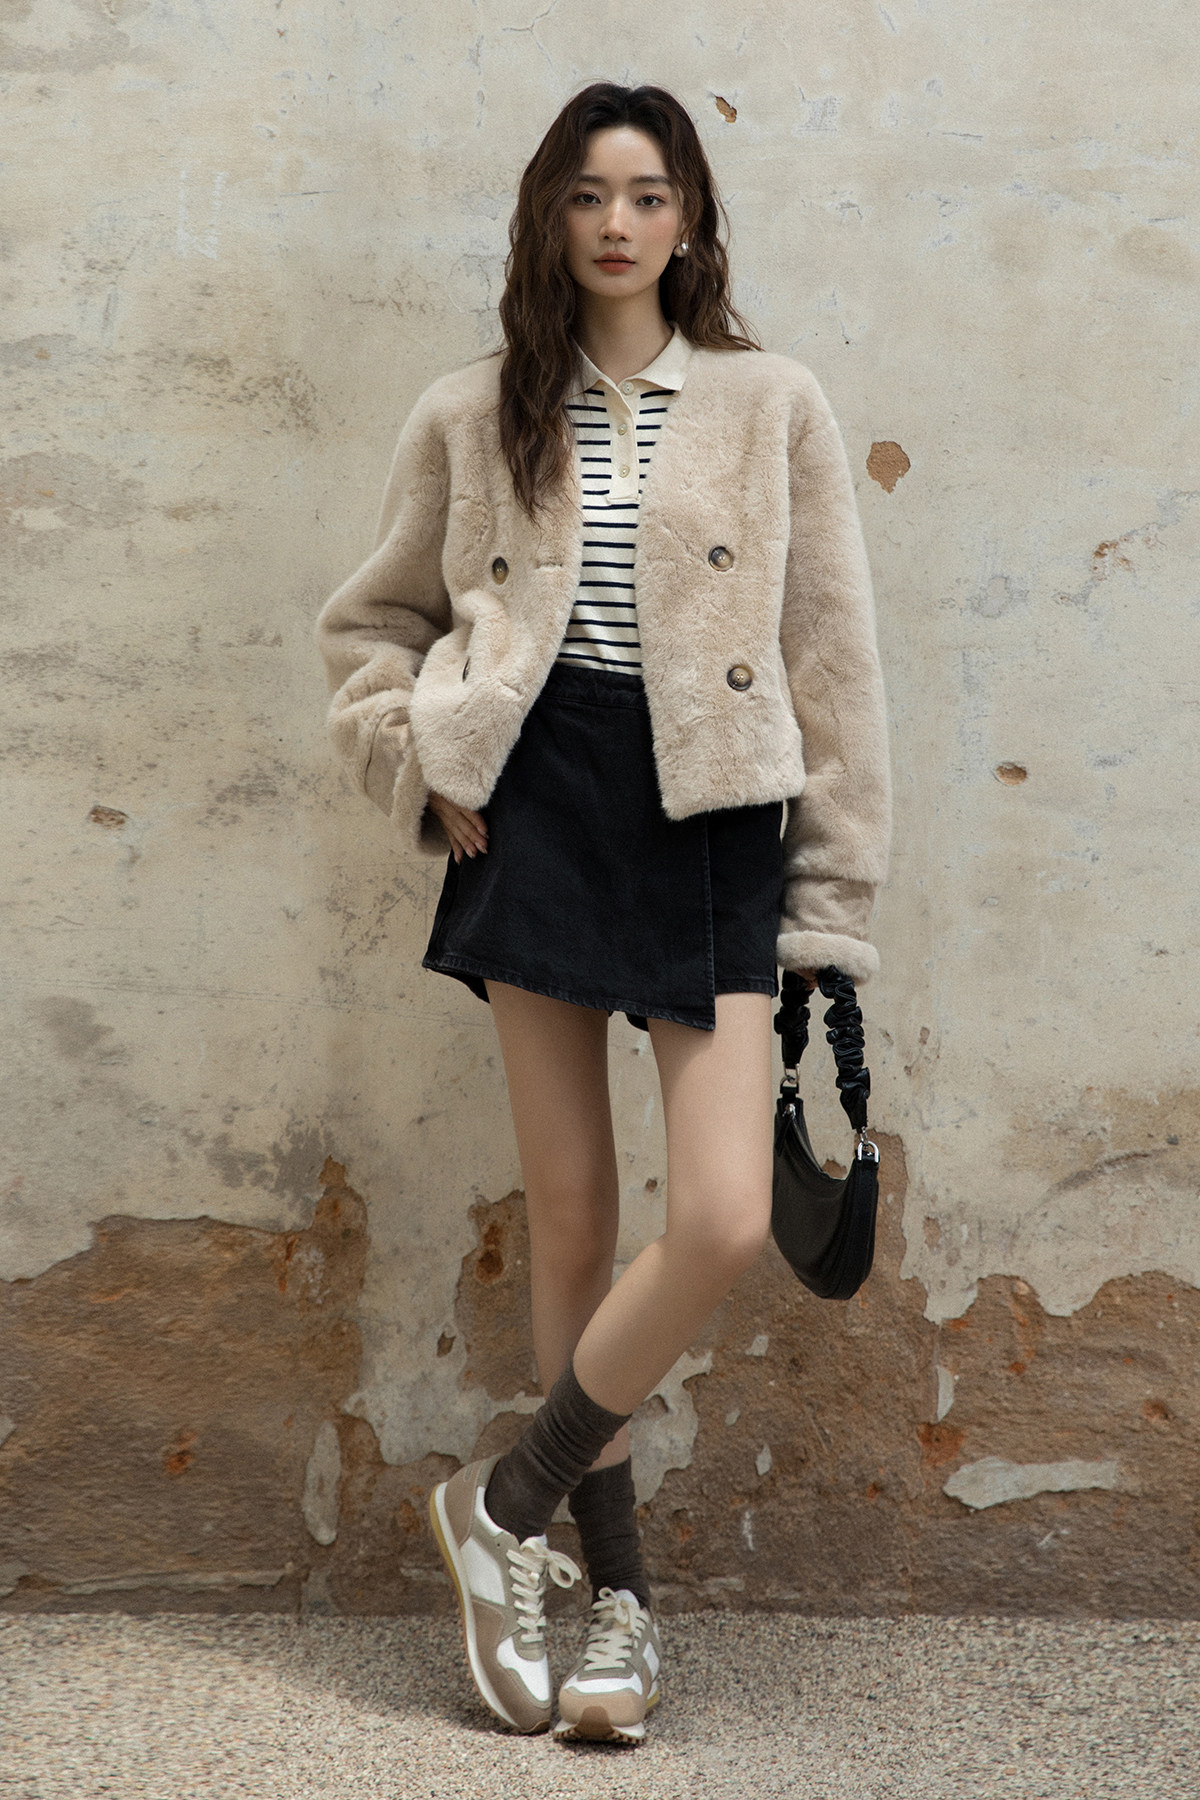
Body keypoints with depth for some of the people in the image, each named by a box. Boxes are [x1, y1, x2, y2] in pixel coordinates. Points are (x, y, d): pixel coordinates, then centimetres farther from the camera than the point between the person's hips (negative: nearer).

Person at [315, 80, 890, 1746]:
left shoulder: (771, 406, 6)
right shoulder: (472, 418, 9)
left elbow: (832, 663, 4)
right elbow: (371, 623, 18)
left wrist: (833, 905, 0)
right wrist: (423, 775, 0)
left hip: (708, 821, -1)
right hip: (536, 813, 1)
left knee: (725, 1223, -14)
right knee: (570, 1219, 4)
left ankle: (507, 1501, 7)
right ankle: (614, 1590, 18)